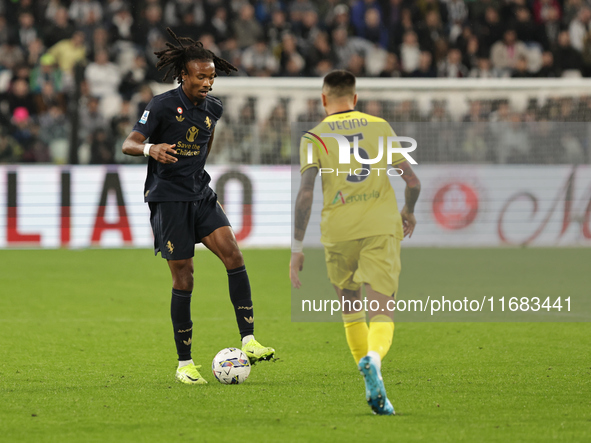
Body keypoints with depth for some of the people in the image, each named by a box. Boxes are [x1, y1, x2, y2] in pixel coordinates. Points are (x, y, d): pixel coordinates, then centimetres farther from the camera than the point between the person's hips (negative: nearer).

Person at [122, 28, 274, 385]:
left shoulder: (213, 108, 5)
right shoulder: (163, 105, -12)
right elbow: (129, 144, -16)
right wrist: (151, 149, -37)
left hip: (201, 194, 5)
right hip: (168, 199, -5)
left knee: (233, 254, -15)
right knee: (184, 278, -5)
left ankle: (249, 341, -17)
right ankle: (185, 364, 5)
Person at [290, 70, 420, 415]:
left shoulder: (315, 137, 4)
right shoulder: (380, 127, 9)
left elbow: (305, 193, -7)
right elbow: (413, 181, 7)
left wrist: (297, 248, -6)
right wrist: (409, 212, 28)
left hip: (338, 232, 0)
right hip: (382, 228, 0)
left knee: (350, 306, 22)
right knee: (382, 312, -6)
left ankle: (373, 386, 22)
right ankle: (373, 359, -38)